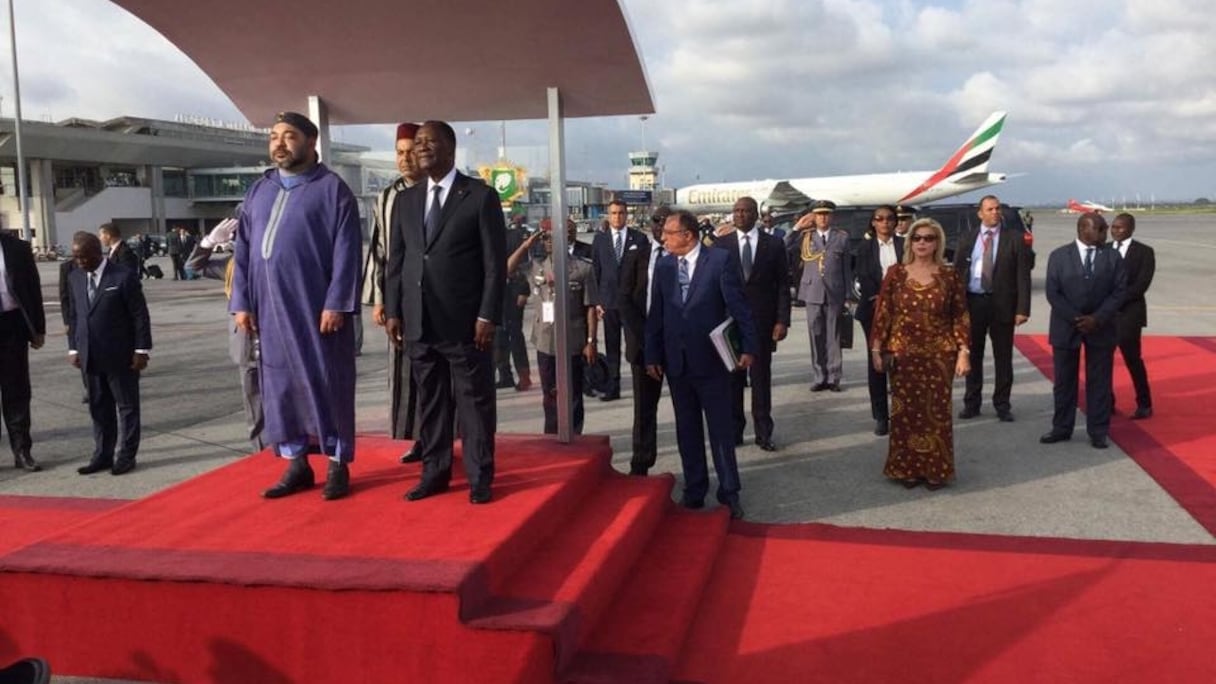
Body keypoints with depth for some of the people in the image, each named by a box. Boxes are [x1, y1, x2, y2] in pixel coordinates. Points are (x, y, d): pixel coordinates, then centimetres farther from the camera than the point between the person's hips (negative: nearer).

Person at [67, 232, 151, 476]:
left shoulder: (124, 276, -11)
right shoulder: (74, 278, 8)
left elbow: (140, 316, -9)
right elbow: (75, 316, 14)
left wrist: (141, 350, -11)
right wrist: (73, 348, 9)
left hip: (121, 357, -6)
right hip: (92, 357, 6)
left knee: (127, 406, 5)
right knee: (99, 408, 13)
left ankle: (126, 456, 14)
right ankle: (103, 455, 23)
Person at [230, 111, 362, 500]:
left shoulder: (332, 189, -2)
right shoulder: (259, 191, 14)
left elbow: (346, 252, -9)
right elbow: (243, 251, 14)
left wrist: (336, 304, -16)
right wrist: (242, 302, 6)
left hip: (316, 307, -5)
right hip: (271, 309, 5)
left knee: (326, 384, 1)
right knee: (280, 385, 9)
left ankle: (338, 466, 12)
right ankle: (297, 464, 19)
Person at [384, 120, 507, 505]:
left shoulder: (481, 196, -2)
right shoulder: (405, 201, 13)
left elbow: (495, 262, -5)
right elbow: (396, 261, 14)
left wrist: (488, 315, -11)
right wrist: (393, 311, 6)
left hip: (465, 321, -4)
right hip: (418, 322, 5)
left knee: (474, 401, 2)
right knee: (429, 401, 11)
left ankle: (479, 478, 11)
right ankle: (434, 473, 21)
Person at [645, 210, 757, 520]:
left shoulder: (720, 259, -7)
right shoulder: (662, 266, 6)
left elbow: (738, 305, -7)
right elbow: (655, 315, 8)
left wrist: (747, 346, -10)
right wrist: (652, 355, 6)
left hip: (711, 359, -4)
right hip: (676, 361, 4)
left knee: (721, 428, 4)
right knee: (687, 430, 12)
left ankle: (729, 492, 14)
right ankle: (694, 490, 23)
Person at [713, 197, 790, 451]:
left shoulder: (774, 244, 3)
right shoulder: (721, 244, 3)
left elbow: (783, 285, 2)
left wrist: (782, 320, -6)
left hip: (762, 322, 0)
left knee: (761, 378, 5)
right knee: (732, 378, 6)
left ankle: (763, 432, 14)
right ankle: (734, 430, 16)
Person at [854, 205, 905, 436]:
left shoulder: (904, 245, 7)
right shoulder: (865, 247, 7)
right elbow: (864, 278, -2)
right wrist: (879, 298, -13)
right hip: (874, 310, 0)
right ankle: (881, 416, 7)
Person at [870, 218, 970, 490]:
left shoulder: (949, 276, 0)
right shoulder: (895, 273, 1)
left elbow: (961, 316, 1)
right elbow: (882, 313, 2)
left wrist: (964, 352, -5)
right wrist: (876, 349, -1)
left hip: (939, 356, 0)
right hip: (903, 354, 0)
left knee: (936, 411, 4)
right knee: (905, 412, 5)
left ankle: (936, 469, 17)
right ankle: (908, 468, 17)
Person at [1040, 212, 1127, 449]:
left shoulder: (1113, 257, 2)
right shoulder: (1059, 256, -2)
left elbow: (1120, 291, -2)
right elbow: (1052, 292, -5)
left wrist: (1097, 319, -13)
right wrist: (1075, 319, -14)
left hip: (1101, 329, 1)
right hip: (1066, 328, -1)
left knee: (1099, 383, 5)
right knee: (1064, 382, 7)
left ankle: (1098, 432, 13)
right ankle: (1061, 429, 18)